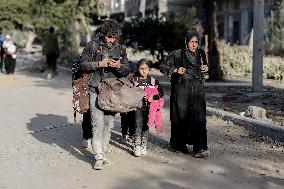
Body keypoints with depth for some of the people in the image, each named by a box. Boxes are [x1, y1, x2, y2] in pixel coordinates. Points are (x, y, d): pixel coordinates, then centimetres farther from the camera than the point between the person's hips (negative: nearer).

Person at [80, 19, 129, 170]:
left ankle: (103, 153, 19)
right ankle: (98, 157, -7)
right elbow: (83, 65, -1)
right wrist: (100, 64, -14)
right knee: (98, 123, -11)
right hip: (96, 91, -3)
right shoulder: (93, 45, 1)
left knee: (108, 124, 7)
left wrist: (119, 66, -12)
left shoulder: (121, 49, 10)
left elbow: (126, 71, 10)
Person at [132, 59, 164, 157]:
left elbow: (161, 93, 2)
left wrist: (153, 97, -14)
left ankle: (144, 146, 19)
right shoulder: (134, 80, 1)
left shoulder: (153, 81, 5)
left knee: (146, 126, 8)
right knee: (138, 125, -11)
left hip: (149, 107, 2)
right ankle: (137, 147, -7)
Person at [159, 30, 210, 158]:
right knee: (181, 117, 4)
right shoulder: (177, 55, -3)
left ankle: (200, 148, -11)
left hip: (197, 90, 3)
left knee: (199, 118, -9)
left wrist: (206, 69, 3)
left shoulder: (201, 54, 10)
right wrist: (175, 70, -16)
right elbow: (162, 66, -1)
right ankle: (178, 144, 24)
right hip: (181, 89, -2)